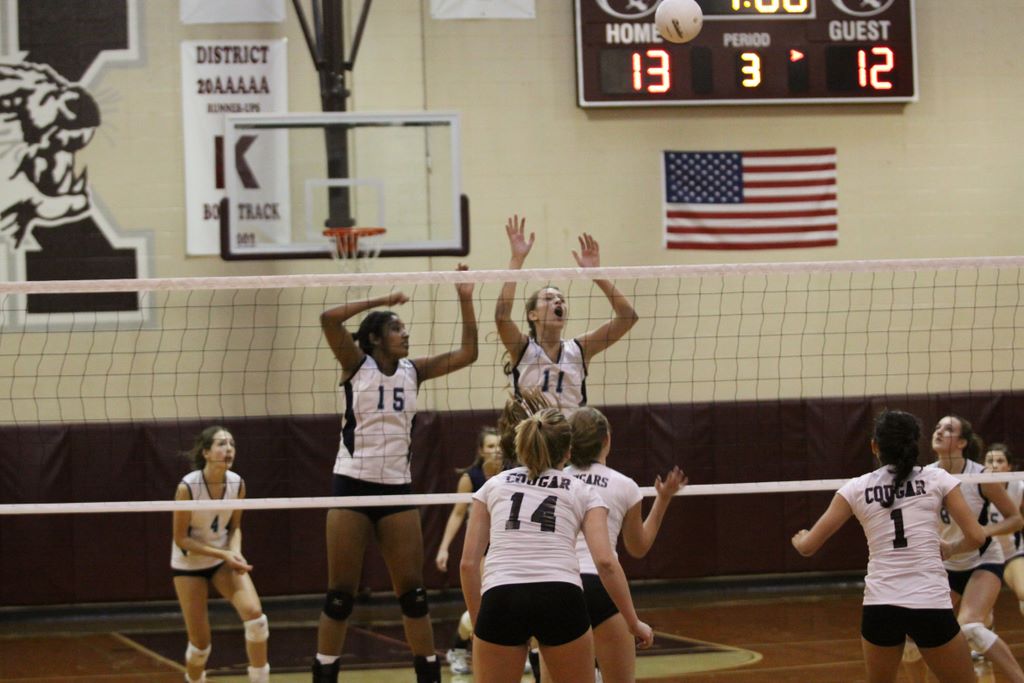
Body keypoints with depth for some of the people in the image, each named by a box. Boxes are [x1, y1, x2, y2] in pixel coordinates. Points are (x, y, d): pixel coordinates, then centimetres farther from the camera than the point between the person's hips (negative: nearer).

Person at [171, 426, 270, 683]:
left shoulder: (237, 484, -12)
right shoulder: (187, 487, -25)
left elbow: (234, 526, 4)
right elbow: (181, 539, -18)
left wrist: (235, 552, -17)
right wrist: (224, 554, -25)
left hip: (224, 558, 3)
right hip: (189, 564, -3)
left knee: (255, 614, -20)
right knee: (200, 643, -3)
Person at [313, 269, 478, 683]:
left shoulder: (412, 371, 9)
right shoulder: (356, 365, -2)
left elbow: (467, 353, 5)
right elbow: (328, 319, -17)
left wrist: (465, 301, -2)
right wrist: (380, 301, -14)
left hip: (397, 489, 4)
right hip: (353, 486, -4)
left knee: (413, 593, 4)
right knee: (340, 595, -1)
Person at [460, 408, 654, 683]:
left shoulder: (494, 484, 21)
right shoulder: (582, 492, 17)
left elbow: (468, 562, 14)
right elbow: (606, 561, 3)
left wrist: (477, 622, 22)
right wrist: (634, 623, 9)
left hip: (500, 601, 1)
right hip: (561, 601, -1)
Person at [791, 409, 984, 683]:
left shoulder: (856, 488, 7)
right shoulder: (937, 479, 5)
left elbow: (807, 546, 8)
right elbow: (975, 537, 2)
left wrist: (799, 538, 32)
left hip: (879, 606, 2)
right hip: (931, 605, -2)